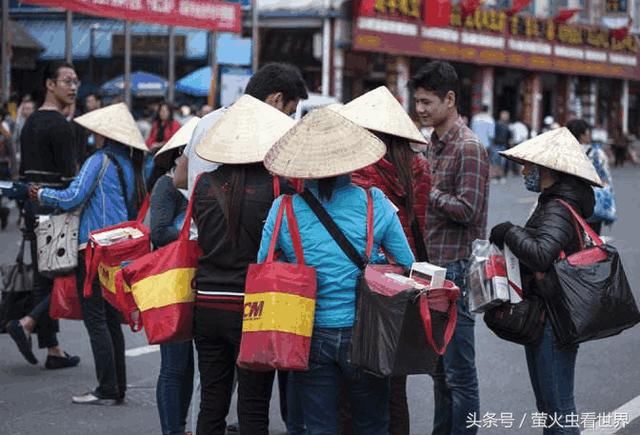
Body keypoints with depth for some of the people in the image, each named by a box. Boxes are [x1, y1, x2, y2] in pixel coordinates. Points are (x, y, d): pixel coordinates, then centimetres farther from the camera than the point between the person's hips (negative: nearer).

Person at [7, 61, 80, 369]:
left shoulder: (30, 123, 15)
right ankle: (27, 324, -14)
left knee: (44, 277, 9)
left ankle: (53, 350, 12)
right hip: (56, 207, -9)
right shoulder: (59, 124, -13)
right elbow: (69, 176, -18)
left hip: (32, 204, 9)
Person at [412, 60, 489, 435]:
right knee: (439, 366, 17)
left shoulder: (469, 147, -13)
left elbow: (467, 210, -20)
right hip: (433, 264, 9)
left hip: (456, 267, -9)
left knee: (459, 372, -3)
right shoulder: (435, 143, 15)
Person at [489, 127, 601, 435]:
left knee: (558, 410, -4)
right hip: (543, 318, 11)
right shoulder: (552, 203, 13)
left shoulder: (558, 209, -19)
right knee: (548, 407, 19)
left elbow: (541, 254, -34)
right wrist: (510, 238, 2)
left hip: (552, 323, -11)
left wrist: (509, 232, -20)